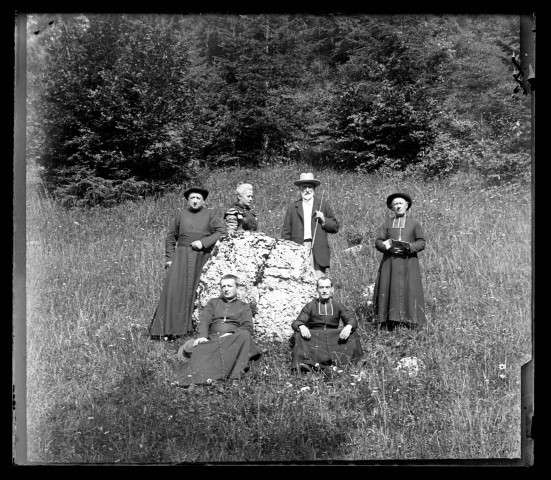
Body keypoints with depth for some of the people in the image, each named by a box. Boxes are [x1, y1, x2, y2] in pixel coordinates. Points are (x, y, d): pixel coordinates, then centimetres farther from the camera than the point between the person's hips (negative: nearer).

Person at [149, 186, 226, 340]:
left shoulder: (210, 215, 10)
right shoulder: (181, 214, 16)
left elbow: (222, 232, -2)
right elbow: (171, 237, 18)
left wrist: (204, 242, -12)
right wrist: (169, 258, 7)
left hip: (201, 257, -1)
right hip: (182, 256, 1)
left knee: (194, 291, -7)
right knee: (174, 289, -11)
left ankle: (189, 327, -1)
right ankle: (169, 329, -10)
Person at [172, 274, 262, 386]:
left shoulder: (244, 307, 22)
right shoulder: (213, 302, 27)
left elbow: (248, 328, 6)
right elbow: (204, 319, 9)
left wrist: (231, 334, -14)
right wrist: (203, 336, -13)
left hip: (233, 340, -1)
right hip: (212, 339, 1)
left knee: (245, 335, -37)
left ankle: (235, 374, -43)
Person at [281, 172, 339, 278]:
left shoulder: (323, 205, 14)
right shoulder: (292, 207, 14)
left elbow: (335, 227, 14)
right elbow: (286, 233, 10)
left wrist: (323, 219, -4)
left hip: (318, 253, 0)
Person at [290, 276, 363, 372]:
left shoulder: (338, 306, 13)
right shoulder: (310, 306, 9)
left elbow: (352, 319, 3)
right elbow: (296, 323, 0)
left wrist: (349, 326, -23)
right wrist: (301, 327, -26)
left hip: (333, 338, 1)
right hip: (314, 337, -1)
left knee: (352, 335, -22)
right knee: (299, 335, -29)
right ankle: (306, 363, -49)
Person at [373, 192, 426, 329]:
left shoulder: (414, 223, 12)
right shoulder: (387, 223, 15)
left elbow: (421, 242, 4)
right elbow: (378, 241, 8)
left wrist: (409, 247, -14)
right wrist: (385, 246, -14)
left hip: (408, 263, -1)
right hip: (390, 263, 1)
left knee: (409, 291, -8)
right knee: (389, 291, -6)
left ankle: (409, 323, -5)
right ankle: (388, 323, -5)